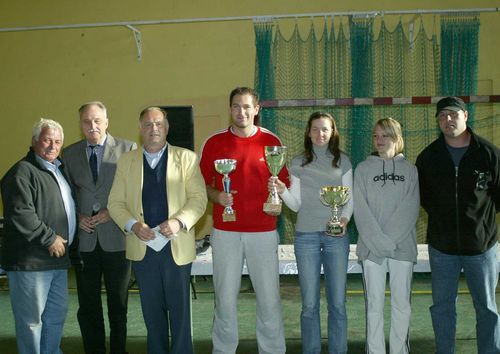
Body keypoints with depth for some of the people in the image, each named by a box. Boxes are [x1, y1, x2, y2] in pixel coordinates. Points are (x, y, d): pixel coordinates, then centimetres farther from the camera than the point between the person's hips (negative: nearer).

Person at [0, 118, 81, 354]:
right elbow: (20, 214, -22)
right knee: (31, 319, 0)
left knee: (57, 314, 18)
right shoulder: (22, 171, -12)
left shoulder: (58, 170, 17)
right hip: (30, 261, -9)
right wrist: (50, 239, -17)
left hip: (58, 257, 9)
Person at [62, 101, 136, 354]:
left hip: (116, 237, -2)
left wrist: (113, 212, -12)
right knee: (88, 305, 9)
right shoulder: (69, 154, 8)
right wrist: (76, 217, -6)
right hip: (84, 238, 2)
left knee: (118, 304, 10)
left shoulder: (128, 149, -1)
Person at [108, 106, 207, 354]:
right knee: (152, 310, 12)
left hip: (177, 246, -2)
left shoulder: (186, 158, 2)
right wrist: (132, 225, -12)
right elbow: (115, 202, 5)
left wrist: (179, 222, -19)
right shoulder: (126, 161, 8)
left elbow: (198, 198, -3)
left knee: (179, 309, 5)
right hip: (142, 246, 2)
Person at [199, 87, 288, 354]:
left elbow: (283, 182, 10)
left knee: (269, 297, 3)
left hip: (263, 231, 0)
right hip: (225, 232, 0)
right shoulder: (214, 142, 4)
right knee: (225, 297, 6)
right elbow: (203, 184, 10)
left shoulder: (271, 141, 4)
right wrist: (216, 196, -9)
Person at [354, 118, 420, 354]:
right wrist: (378, 240, -14)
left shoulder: (409, 169, 7)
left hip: (403, 245, 1)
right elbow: (360, 209, -3)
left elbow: (411, 208, -3)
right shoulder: (363, 169, 6)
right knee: (374, 303, 3)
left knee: (402, 303, 5)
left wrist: (390, 239, -14)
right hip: (371, 246, 0)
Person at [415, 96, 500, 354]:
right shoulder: (428, 156, 0)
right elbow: (422, 195, 11)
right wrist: (442, 217, 7)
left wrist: (479, 216, 4)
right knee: (442, 307, 10)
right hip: (442, 246, 2)